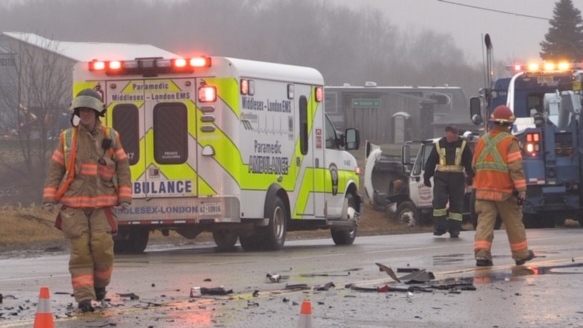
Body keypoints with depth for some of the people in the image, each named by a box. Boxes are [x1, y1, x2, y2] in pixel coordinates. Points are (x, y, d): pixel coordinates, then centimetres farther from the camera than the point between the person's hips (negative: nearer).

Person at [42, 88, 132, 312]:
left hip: (102, 204, 0)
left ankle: (100, 282, 14)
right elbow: (55, 169, 9)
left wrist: (124, 198, 2)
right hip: (73, 204, 0)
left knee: (102, 245, -12)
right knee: (80, 250, -6)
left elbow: (123, 168, 9)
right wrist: (49, 198, 1)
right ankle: (84, 296, -3)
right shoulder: (67, 138, 8)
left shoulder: (111, 137, 8)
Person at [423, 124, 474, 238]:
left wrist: (470, 176, -4)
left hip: (457, 177, 0)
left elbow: (469, 161, 6)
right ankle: (439, 227, -7)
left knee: (456, 204, 1)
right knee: (439, 201, -12)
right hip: (441, 176, 0)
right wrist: (427, 176, 7)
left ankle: (454, 229, 5)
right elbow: (430, 162, 10)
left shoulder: (462, 145, 6)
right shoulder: (439, 145, 8)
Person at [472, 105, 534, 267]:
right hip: (504, 191, -3)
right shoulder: (510, 142, -9)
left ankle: (481, 253, -19)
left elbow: (475, 165, 18)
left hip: (483, 190, 3)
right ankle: (521, 254, 21)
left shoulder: (482, 141, 8)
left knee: (484, 221, -3)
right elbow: (516, 167, -15)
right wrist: (521, 189, -12)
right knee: (514, 223, 11)